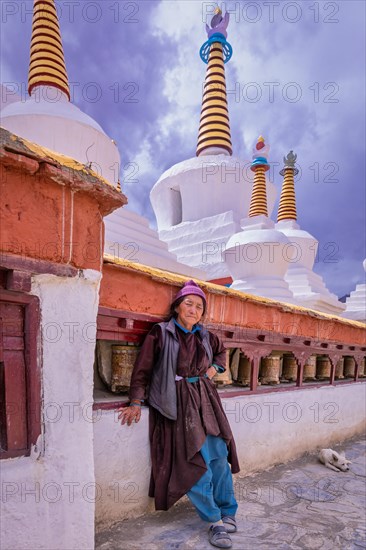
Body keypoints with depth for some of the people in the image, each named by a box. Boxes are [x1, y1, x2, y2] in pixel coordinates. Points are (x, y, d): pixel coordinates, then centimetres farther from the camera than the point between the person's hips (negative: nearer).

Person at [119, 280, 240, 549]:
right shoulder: (161, 333, -9)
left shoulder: (205, 335, 6)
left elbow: (221, 351, 28)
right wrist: (136, 402, -11)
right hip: (178, 404, -5)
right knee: (194, 462, -4)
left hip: (205, 400, 5)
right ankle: (216, 522, 13)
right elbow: (143, 368, -7)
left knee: (219, 456, 6)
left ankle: (227, 512, 26)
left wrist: (214, 368, 9)